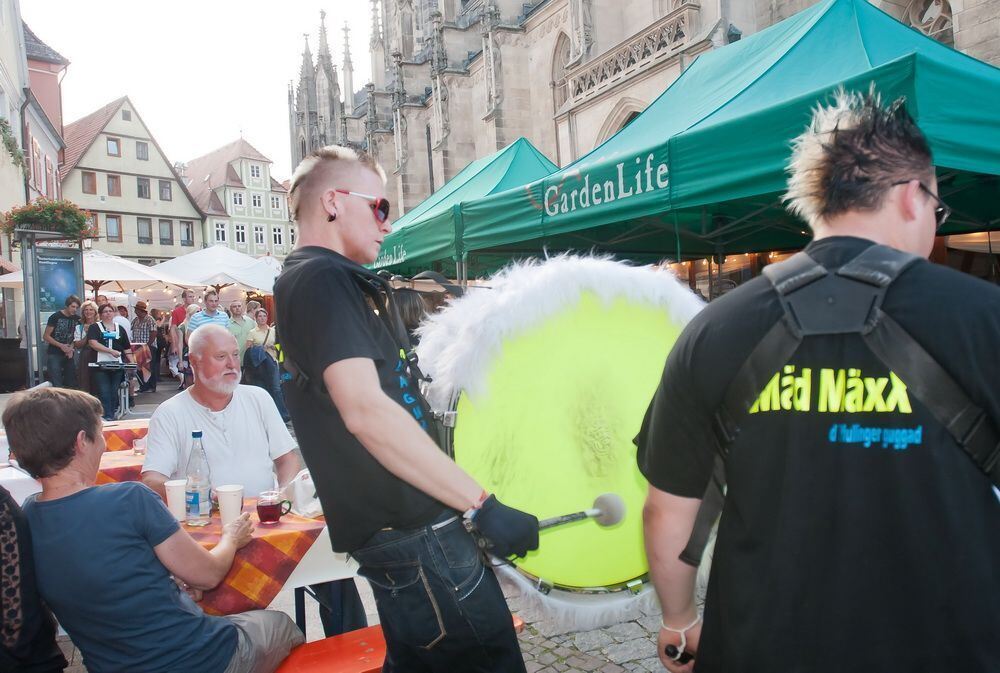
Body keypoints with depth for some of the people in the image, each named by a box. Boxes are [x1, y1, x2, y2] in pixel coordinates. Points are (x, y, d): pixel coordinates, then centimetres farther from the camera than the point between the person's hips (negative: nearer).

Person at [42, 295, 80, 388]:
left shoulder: (77, 319, 4)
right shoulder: (55, 317, -7)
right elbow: (46, 336, -6)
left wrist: (71, 348, -7)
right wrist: (61, 346, -17)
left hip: (68, 355, 4)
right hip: (55, 355, -4)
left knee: (71, 383, 6)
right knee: (56, 384, -8)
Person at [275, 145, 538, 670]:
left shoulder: (306, 280, 18)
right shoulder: (322, 277, -14)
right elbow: (366, 410, -27)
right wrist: (482, 506, -26)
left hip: (394, 531, 10)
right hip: (416, 532, -10)